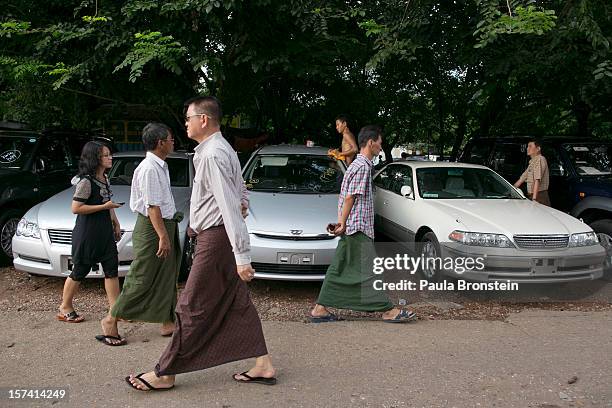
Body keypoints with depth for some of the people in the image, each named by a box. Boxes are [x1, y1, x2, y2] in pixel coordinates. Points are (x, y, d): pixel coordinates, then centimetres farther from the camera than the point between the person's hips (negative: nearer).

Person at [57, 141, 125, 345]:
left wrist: (115, 222, 16)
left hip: (105, 232, 8)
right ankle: (65, 308, 25)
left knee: (112, 270, 3)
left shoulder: (105, 179, 10)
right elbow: (76, 208, -20)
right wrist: (104, 206, -20)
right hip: (87, 234, -8)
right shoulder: (86, 181, -17)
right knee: (80, 272, 6)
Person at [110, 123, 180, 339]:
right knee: (142, 278, -2)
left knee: (166, 277, 14)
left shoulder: (160, 166, 11)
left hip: (166, 224, 10)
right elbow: (152, 206, -24)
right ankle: (113, 318, 11)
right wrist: (163, 236, -26)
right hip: (152, 227, -10)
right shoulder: (150, 168, -20)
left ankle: (167, 321, 23)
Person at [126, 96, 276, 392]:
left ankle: (165, 373, 12)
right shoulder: (223, 149, 14)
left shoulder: (212, 155, -18)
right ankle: (263, 366, 18)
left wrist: (242, 256, -27)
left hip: (215, 239, -10)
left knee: (192, 308, 0)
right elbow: (239, 192, 21)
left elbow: (230, 206, -24)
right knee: (238, 304, 12)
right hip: (221, 237, 10)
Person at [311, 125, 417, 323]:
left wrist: (341, 222, 17)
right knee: (368, 270, -3)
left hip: (349, 229, 10)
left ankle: (320, 309, 11)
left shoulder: (357, 164, 20)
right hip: (357, 228, -10)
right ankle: (388, 310, 4)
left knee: (339, 269, 9)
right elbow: (350, 197, -17)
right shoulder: (363, 166, -13)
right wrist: (342, 223, -17)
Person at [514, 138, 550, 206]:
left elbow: (537, 180, -19)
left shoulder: (540, 159, -10)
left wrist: (534, 198, -25)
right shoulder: (532, 161, 20)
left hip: (540, 196, -8)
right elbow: (523, 177, 26)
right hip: (532, 196, 8)